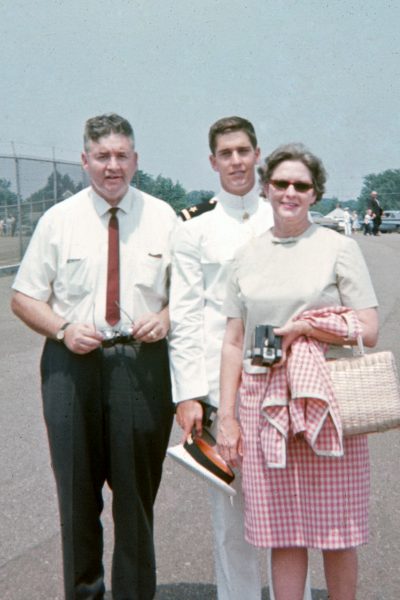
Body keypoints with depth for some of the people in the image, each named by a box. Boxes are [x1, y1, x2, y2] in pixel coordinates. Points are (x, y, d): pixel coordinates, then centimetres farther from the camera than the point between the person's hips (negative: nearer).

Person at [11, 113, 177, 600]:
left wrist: (166, 318, -10)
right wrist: (62, 329, -12)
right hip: (73, 363, 0)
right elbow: (24, 297, 6)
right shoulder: (58, 220, 2)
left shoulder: (163, 218, 4)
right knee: (77, 490, 9)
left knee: (137, 490, 9)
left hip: (143, 363, 0)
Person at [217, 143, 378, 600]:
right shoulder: (247, 256, 9)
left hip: (327, 403, -2)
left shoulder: (339, 248, 0)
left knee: (337, 534, 7)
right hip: (264, 405, 2)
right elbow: (233, 343, 10)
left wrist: (304, 327, -13)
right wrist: (226, 415, 6)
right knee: (283, 534, 8)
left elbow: (368, 331, -3)